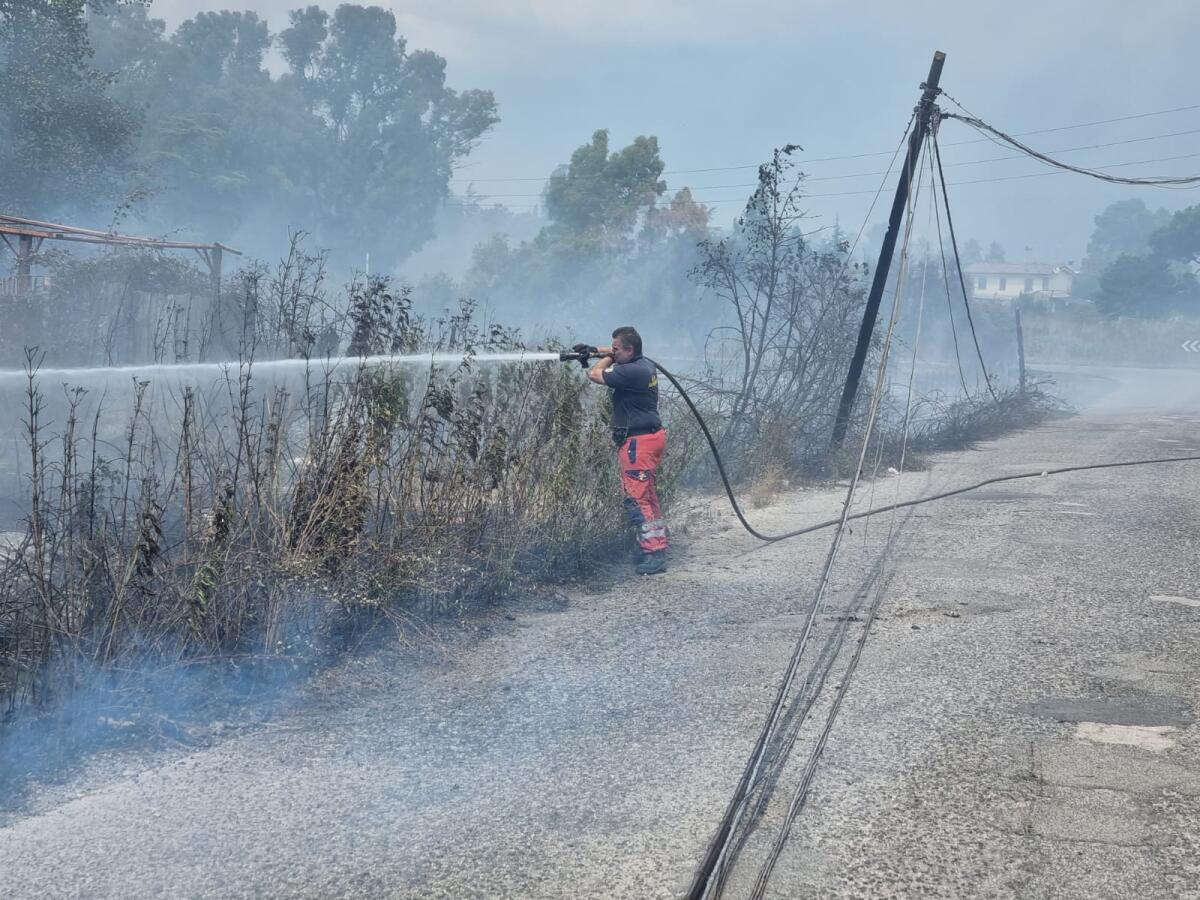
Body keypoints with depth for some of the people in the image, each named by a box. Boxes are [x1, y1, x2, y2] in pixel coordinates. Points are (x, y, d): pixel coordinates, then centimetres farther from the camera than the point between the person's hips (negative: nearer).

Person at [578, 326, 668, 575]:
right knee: (646, 496, 19)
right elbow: (613, 356, 30)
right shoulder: (645, 364, 10)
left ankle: (654, 555, -12)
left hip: (639, 442, -11)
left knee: (636, 498, -10)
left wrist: (608, 357, 2)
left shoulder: (632, 372, -21)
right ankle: (658, 545, 27)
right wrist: (594, 350, 17)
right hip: (651, 436, 11)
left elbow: (594, 375, -14)